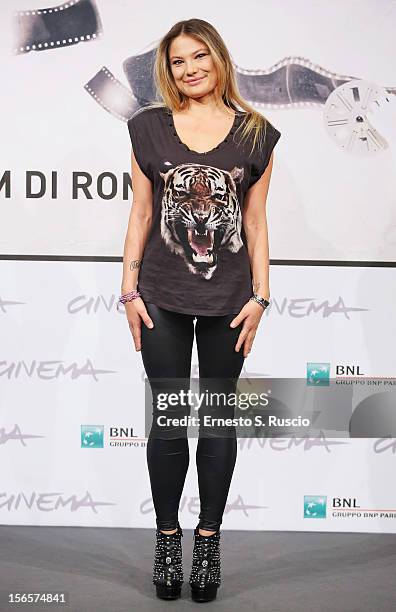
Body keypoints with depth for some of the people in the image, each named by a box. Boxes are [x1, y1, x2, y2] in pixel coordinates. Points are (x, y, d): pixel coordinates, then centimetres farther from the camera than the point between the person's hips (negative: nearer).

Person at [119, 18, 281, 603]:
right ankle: (167, 537, 22)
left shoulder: (255, 132, 3)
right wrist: (130, 288, 0)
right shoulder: (150, 126, 4)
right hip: (163, 297, 0)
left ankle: (209, 538, 22)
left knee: (218, 417, 8)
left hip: (227, 298, 0)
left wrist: (261, 294, -1)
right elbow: (141, 211, 4)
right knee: (169, 418, 7)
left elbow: (255, 220, 3)